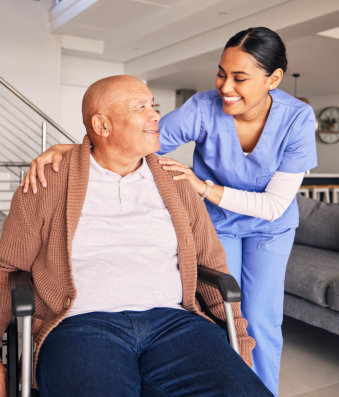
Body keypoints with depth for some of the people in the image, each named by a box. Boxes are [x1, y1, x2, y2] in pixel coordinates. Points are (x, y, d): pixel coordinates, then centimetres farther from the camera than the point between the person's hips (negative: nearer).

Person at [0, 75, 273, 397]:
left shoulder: (176, 185, 16)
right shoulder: (47, 185, 8)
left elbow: (212, 261, 15)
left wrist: (239, 342, 6)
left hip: (174, 320, 3)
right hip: (82, 322, -2)